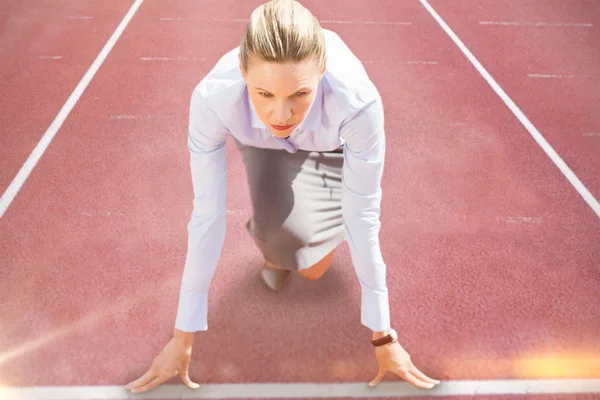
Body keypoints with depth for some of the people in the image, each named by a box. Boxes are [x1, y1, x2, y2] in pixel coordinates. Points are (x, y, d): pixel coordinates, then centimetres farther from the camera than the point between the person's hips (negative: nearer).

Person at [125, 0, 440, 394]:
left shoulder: (358, 100, -44)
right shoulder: (213, 97, -41)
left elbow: (363, 218, -32)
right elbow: (207, 215, -32)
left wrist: (383, 337, -23)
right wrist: (184, 338, -24)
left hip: (331, 140, 0)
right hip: (262, 140, 1)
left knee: (313, 267, -7)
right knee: (278, 228, -25)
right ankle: (276, 244, 13)